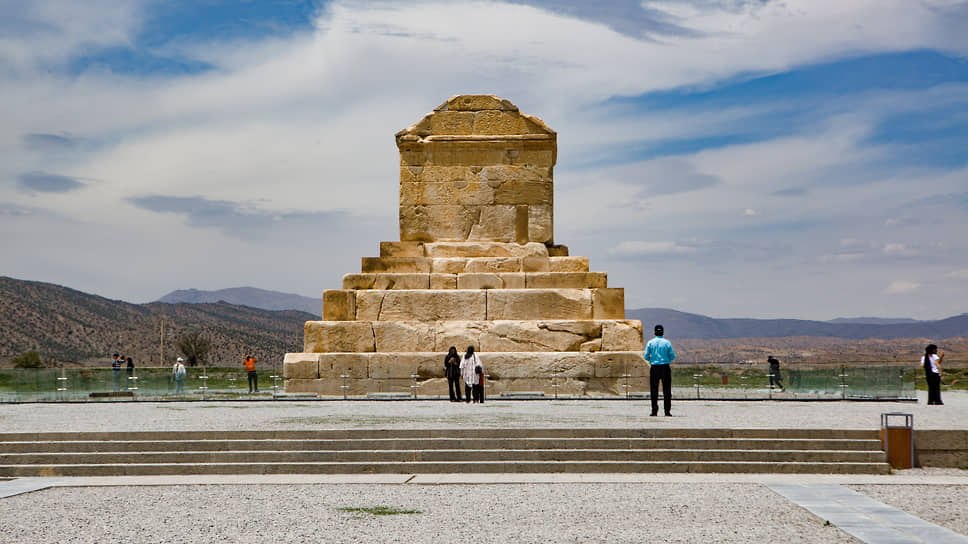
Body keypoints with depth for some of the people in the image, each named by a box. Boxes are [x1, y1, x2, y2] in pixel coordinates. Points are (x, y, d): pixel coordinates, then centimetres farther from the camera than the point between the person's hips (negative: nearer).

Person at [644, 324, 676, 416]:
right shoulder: (667, 343, -1)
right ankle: (667, 410, 1)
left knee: (654, 390, 6)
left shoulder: (650, 343, 0)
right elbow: (672, 356, -2)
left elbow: (646, 356, -2)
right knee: (666, 390, 5)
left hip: (654, 367, 1)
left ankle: (654, 411, 3)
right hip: (665, 367, 0)